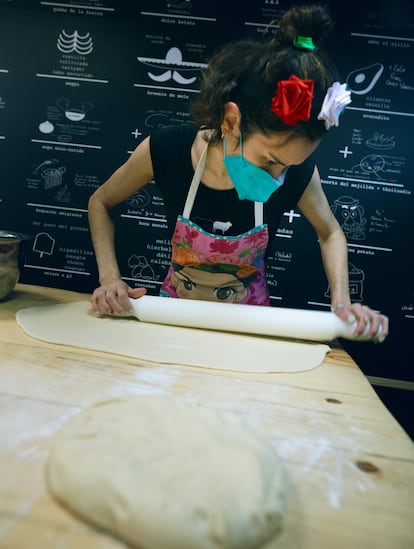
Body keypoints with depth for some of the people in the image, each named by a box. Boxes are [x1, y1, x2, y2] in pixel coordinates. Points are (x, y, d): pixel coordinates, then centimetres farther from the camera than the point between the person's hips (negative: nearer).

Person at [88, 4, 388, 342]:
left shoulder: (297, 173, -17)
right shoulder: (167, 150, -20)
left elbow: (330, 233, 2)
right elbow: (100, 202, -3)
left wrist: (342, 301, -10)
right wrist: (110, 277, -14)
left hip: (248, 320, 0)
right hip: (174, 312, 1)